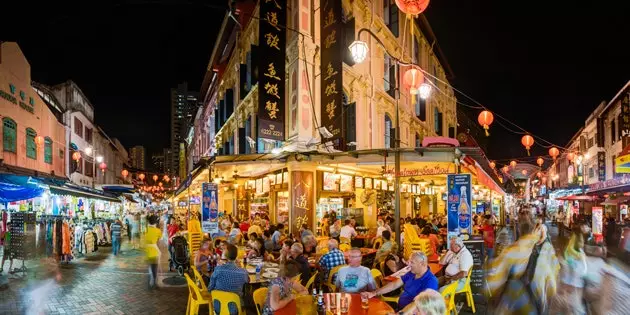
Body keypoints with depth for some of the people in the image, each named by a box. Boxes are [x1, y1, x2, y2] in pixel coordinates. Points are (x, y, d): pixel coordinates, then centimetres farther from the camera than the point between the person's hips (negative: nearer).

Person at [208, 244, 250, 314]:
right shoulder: (243, 272, -18)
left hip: (218, 308, 0)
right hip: (234, 309, 0)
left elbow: (210, 288, -7)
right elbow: (248, 281, 8)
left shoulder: (218, 269, -19)